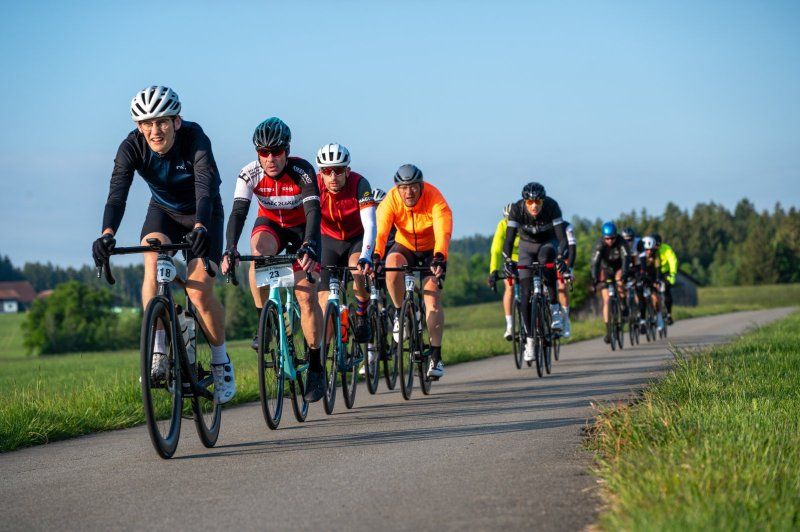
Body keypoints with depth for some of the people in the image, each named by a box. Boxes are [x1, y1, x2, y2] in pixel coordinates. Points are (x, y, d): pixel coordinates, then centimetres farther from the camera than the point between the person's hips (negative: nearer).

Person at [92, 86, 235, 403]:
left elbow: (206, 187, -42)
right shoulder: (132, 147, -23)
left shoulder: (195, 139, -30)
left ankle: (221, 362, 6)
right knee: (153, 260, -31)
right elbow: (117, 193, -34)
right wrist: (107, 234, -52)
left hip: (203, 216, -2)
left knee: (199, 291, -19)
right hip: (164, 212, 2)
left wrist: (200, 227, -60)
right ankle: (157, 353, -27)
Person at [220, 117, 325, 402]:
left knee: (306, 295, -13)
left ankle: (315, 366, -2)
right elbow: (238, 212, -31)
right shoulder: (250, 174, -22)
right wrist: (230, 250, -47)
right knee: (259, 252, -36)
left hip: (301, 228, -1)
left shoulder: (302, 171, -28)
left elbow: (313, 212, -37)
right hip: (270, 224, 2)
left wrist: (309, 248, -54)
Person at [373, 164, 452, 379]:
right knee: (392, 264, -33)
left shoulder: (435, 200, -28)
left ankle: (436, 356, -10)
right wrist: (375, 257, -52)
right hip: (405, 247, 1)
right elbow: (380, 232, -34)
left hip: (431, 251, -1)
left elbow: (443, 232, -40)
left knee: (432, 299, -16)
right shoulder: (390, 201, -23)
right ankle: (400, 313, -10)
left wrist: (439, 258, -57)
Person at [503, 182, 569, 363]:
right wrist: (508, 260, -48)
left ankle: (555, 309, -26)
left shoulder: (552, 206, -30)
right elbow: (509, 237, -33)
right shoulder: (517, 209, -28)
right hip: (527, 245, 1)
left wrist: (561, 257, -51)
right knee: (526, 294, -9)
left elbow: (562, 236, -36)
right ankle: (530, 340, 2)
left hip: (548, 243, -1)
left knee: (546, 259, -38)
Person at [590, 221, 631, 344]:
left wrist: (623, 275, -52)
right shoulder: (600, 244, -28)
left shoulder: (621, 242, -28)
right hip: (605, 269, 0)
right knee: (606, 300, -10)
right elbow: (595, 263, -35)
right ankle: (608, 331, -10)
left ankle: (624, 305, -5)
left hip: (619, 267, 0)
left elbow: (626, 258, -38)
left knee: (620, 283, -34)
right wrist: (594, 280, -47)